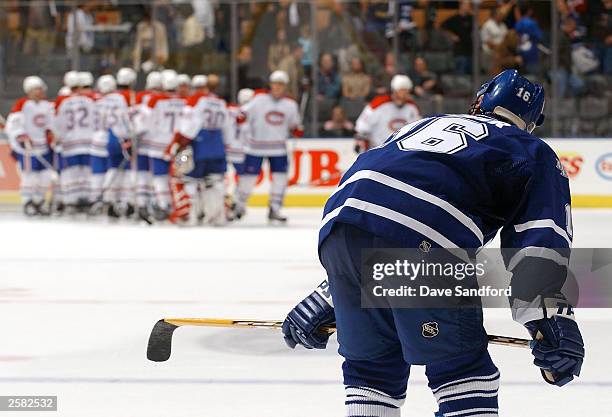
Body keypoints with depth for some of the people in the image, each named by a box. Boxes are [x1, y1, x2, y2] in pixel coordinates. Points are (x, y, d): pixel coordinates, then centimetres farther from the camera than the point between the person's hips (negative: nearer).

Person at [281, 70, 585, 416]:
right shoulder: (536, 154, 25)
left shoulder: (422, 126, 40)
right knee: (464, 371, 5)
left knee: (372, 367, 20)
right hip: (423, 242, -5)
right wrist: (553, 318, -4)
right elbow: (541, 243, 7)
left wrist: (324, 300, 42)